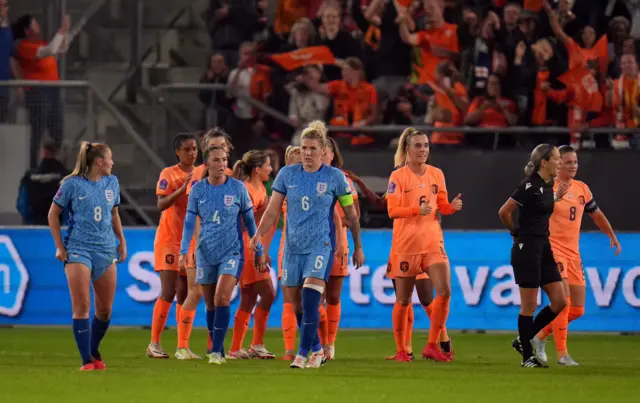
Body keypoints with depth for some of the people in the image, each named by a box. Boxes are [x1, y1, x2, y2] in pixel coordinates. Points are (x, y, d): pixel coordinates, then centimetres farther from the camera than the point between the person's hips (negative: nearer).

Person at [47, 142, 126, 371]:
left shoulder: (112, 182, 9)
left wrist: (121, 241, 19)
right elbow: (53, 214, 2)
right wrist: (59, 246, -2)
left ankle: (94, 352, 25)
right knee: (81, 307, -11)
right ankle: (86, 360, -9)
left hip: (106, 249, 5)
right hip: (78, 248, -5)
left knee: (105, 310, 5)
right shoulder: (72, 184, -5)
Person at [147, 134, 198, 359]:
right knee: (169, 293, -9)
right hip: (169, 238, -5)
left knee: (186, 294, 2)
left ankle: (183, 347, 3)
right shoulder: (168, 174, -5)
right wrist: (183, 188, -28)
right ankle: (154, 344, 0)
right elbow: (161, 204, -18)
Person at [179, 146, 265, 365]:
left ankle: (217, 352, -15)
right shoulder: (198, 190, 2)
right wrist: (184, 251, -10)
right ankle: (215, 348, 21)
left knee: (222, 300, -17)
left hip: (232, 252, -3)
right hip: (206, 254, 3)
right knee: (211, 305, 8)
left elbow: (249, 220, 6)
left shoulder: (238, 187, -2)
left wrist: (259, 250, 9)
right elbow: (189, 222, 1)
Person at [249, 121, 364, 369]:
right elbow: (273, 210, 6)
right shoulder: (287, 174, 4)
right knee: (297, 304, 7)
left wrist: (358, 247, 9)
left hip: (321, 246, -4)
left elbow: (351, 214, 5)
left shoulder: (334, 177, -3)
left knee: (310, 300, -19)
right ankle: (316, 350, 25)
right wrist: (259, 234, -9)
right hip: (293, 246, 4)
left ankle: (303, 354, -17)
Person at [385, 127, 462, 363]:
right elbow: (392, 211, -11)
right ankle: (401, 350, 16)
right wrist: (417, 210, -25)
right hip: (405, 244, -3)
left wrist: (452, 206, -8)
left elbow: (442, 206, 14)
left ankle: (432, 346, -3)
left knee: (445, 291, -13)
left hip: (433, 242, 3)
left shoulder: (436, 174, 8)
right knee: (403, 300, 3)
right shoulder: (398, 176, -5)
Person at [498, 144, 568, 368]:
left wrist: (556, 198, 18)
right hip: (527, 248, -9)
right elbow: (504, 212, -13)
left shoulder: (548, 185, 10)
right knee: (529, 306, -2)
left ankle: (523, 340, 19)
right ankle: (527, 356, 8)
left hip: (543, 247, 9)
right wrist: (516, 233, 1)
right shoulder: (530, 186, -17)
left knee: (559, 302, 5)